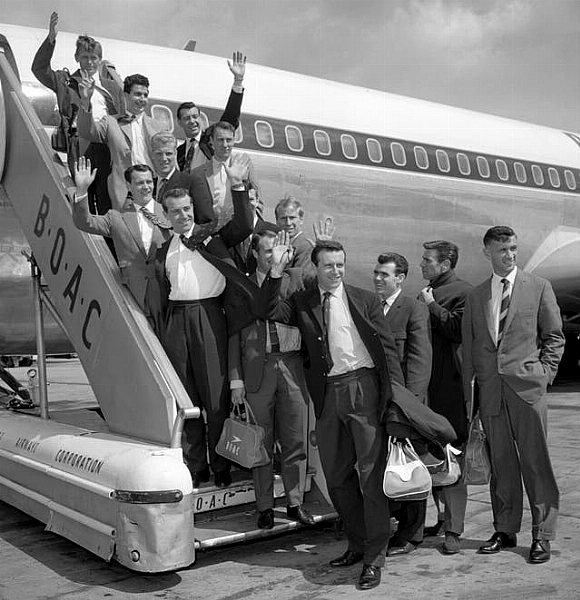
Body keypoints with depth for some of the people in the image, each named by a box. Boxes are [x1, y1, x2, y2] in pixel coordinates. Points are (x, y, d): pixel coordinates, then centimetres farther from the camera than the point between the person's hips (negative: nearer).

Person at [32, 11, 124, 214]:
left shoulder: (111, 86, 18)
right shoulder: (66, 81, 14)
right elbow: (39, 68, 2)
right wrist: (51, 39, -10)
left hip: (106, 144, 1)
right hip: (79, 144, -1)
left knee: (107, 198, -2)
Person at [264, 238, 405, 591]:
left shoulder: (365, 300, 6)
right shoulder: (303, 303, 11)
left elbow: (388, 346, 4)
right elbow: (272, 311, -6)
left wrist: (396, 390, -5)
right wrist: (277, 271, -16)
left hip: (364, 387, -3)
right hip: (328, 393, 3)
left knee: (372, 474, -2)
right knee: (337, 477, 12)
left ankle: (374, 557, 8)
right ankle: (358, 544, 29)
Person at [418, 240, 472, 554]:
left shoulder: (463, 292, -6)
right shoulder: (427, 292, 19)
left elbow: (457, 330, -19)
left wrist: (432, 305, -11)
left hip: (450, 386, -8)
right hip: (425, 383, 8)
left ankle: (453, 529, 4)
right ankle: (442, 516, 27)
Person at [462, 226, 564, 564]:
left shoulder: (539, 287, 5)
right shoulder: (476, 297, 13)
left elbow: (554, 337, 6)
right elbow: (470, 346, 14)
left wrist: (544, 375, -3)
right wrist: (469, 390, 8)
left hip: (527, 387, -3)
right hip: (490, 390, 3)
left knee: (536, 462, 0)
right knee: (501, 464, 9)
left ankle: (542, 535, 12)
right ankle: (505, 531, 20)